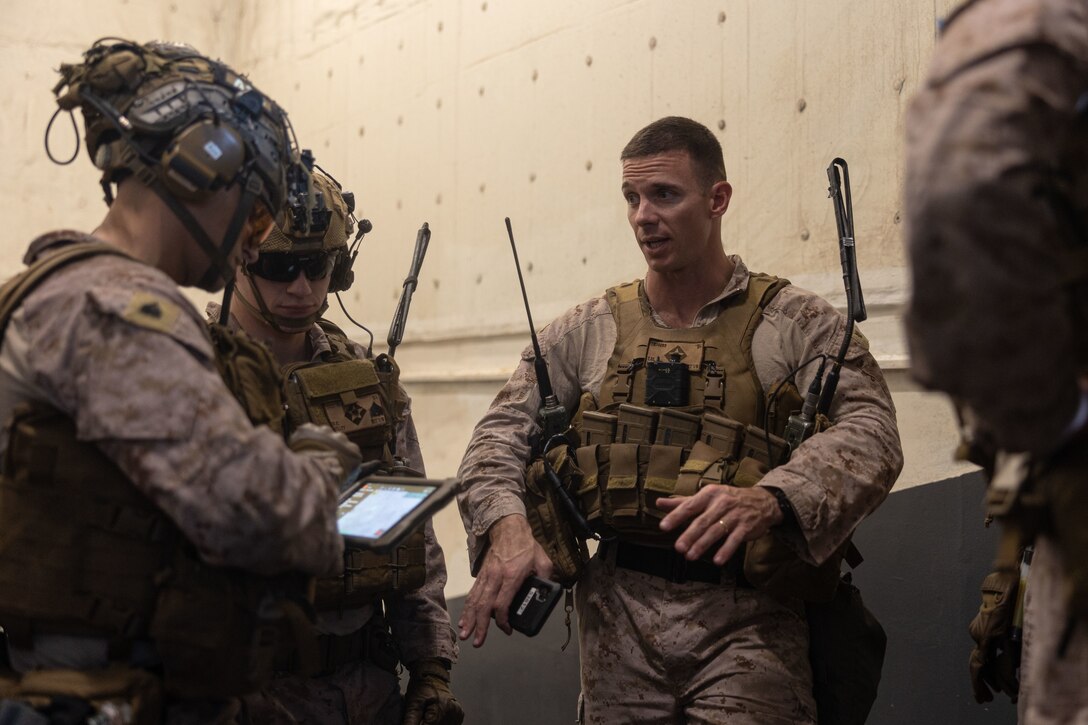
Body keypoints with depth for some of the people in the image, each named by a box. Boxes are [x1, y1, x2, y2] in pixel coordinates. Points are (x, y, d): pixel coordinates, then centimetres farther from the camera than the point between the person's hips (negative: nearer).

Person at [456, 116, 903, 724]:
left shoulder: (797, 324, 2)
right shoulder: (586, 332, 12)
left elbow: (871, 434, -11)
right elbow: (504, 435, 9)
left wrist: (770, 499, -30)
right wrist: (505, 526, -14)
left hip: (746, 622, -2)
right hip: (619, 611, 3)